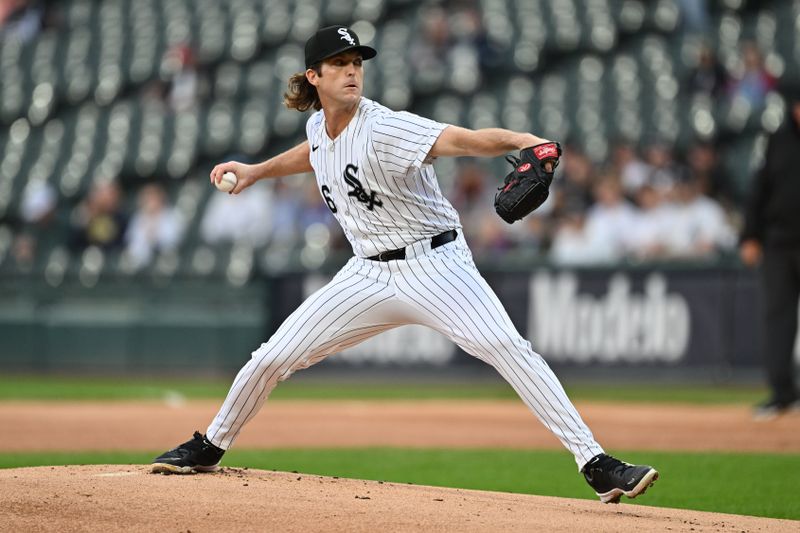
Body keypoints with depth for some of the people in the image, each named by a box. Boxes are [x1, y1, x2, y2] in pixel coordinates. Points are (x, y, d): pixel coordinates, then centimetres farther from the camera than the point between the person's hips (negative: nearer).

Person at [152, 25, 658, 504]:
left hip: (435, 263, -6)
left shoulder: (384, 129, -20)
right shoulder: (319, 127, 2)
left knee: (505, 346, -27)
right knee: (272, 358, 4)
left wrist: (522, 140, -55)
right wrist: (256, 171, 25)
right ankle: (210, 448, 29)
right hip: (370, 275, 6)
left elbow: (468, 139, -37)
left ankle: (597, 465, -29)